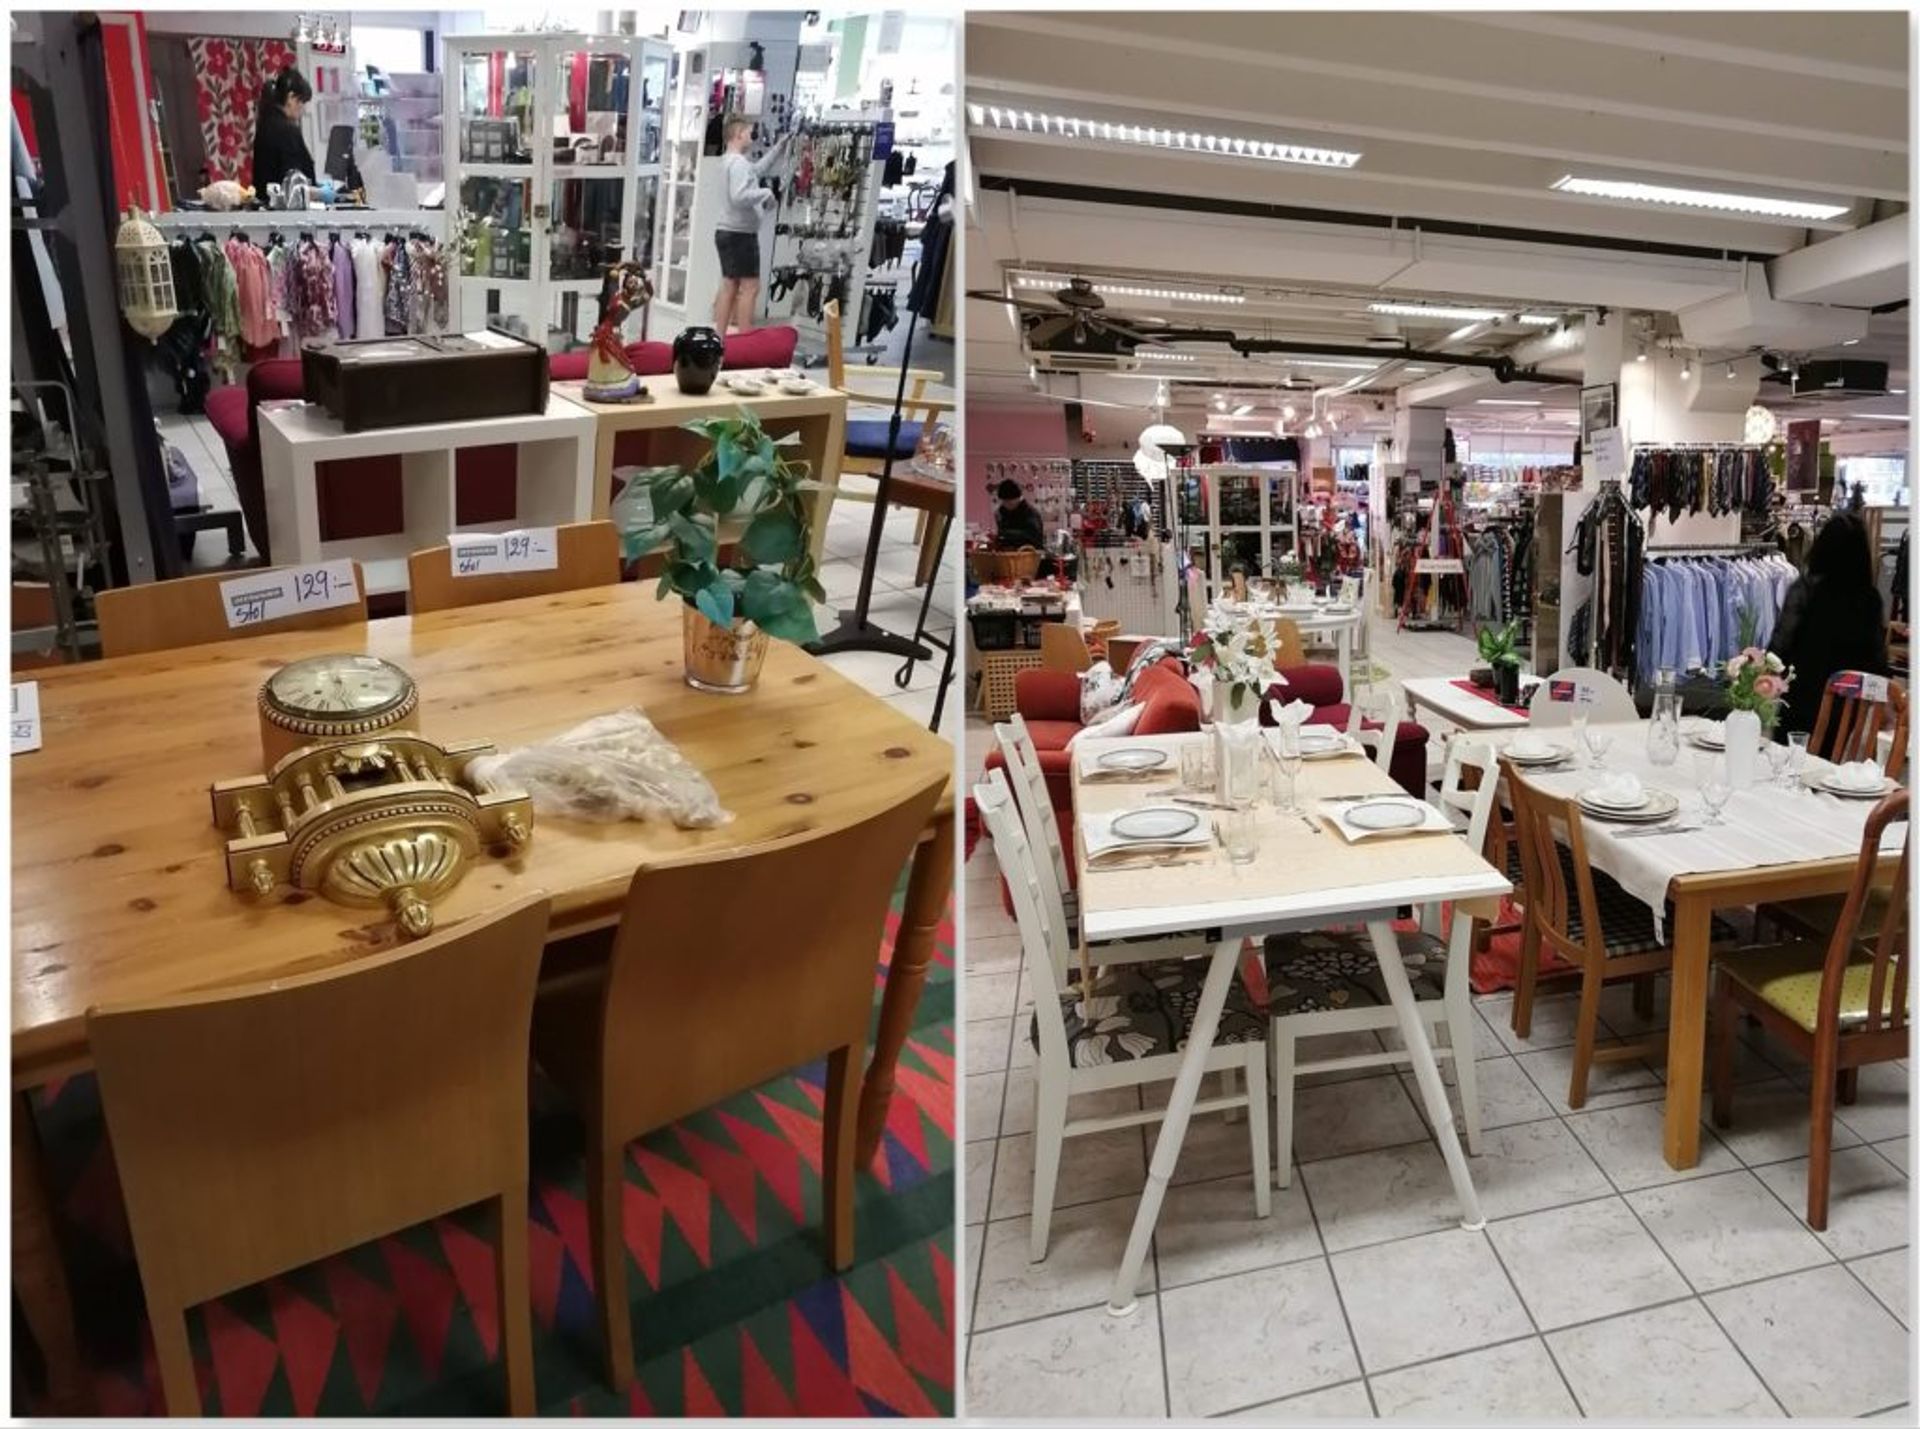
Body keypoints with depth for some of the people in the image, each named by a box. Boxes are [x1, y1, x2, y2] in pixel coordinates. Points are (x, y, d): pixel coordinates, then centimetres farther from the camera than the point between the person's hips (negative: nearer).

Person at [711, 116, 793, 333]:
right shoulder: (738, 162, -16)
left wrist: (779, 147, 26)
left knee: (729, 286, 10)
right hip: (740, 234, -10)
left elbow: (758, 169, 30)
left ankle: (720, 337, 11)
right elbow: (739, 197, -29)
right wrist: (766, 193, -15)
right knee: (750, 287, -8)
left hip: (727, 232, 10)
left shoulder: (731, 161, 16)